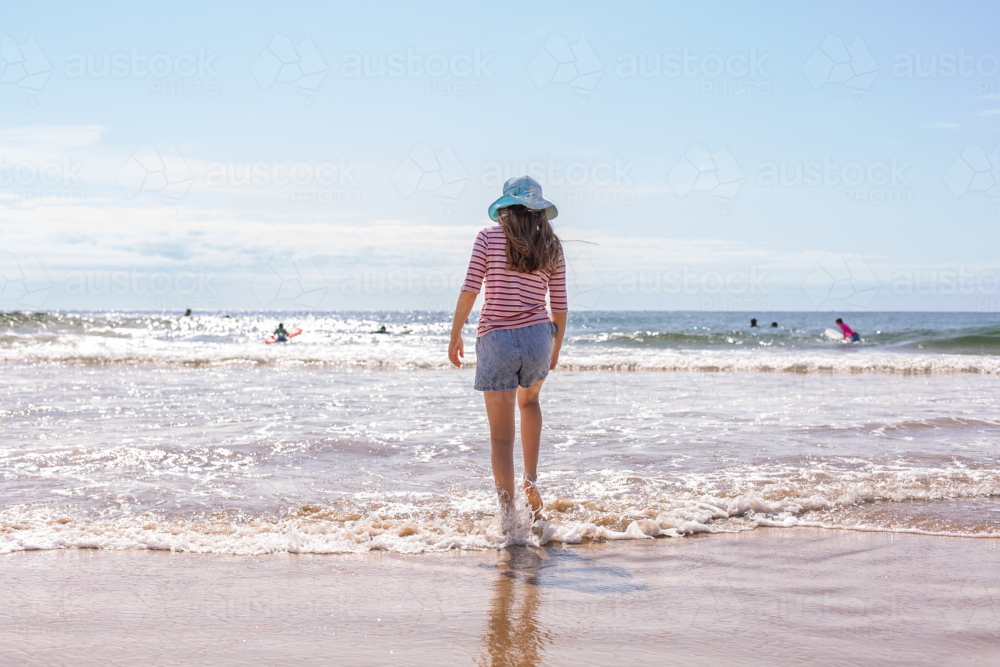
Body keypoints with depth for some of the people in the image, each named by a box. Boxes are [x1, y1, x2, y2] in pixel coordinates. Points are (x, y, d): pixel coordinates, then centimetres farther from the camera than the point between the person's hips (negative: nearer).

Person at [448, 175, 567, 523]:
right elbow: (559, 306, 8)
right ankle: (531, 478, 19)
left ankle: (508, 514, -1)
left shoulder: (489, 238, -1)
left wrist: (455, 335, 5)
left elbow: (469, 291, -6)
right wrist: (556, 347, 21)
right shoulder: (551, 247, 6)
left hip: (495, 338, -3)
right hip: (537, 336, 3)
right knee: (529, 400, 33)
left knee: (502, 435, 3)